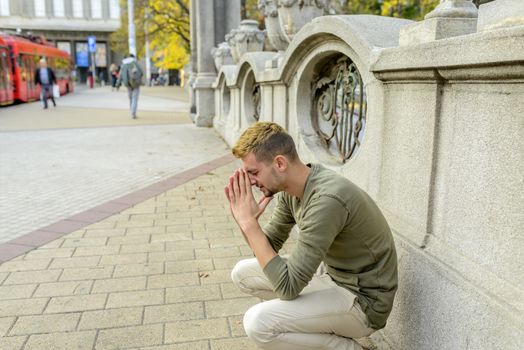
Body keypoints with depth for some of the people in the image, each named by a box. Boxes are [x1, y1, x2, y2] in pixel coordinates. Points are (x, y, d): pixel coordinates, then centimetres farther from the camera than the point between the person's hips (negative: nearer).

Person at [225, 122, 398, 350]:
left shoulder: (326, 200, -32)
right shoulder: (290, 188, -4)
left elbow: (288, 286, -29)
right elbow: (269, 245, 8)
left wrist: (249, 222, -26)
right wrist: (244, 220, -12)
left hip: (362, 299, -8)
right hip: (331, 275, 9)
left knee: (258, 322, -25)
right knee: (243, 273, 6)